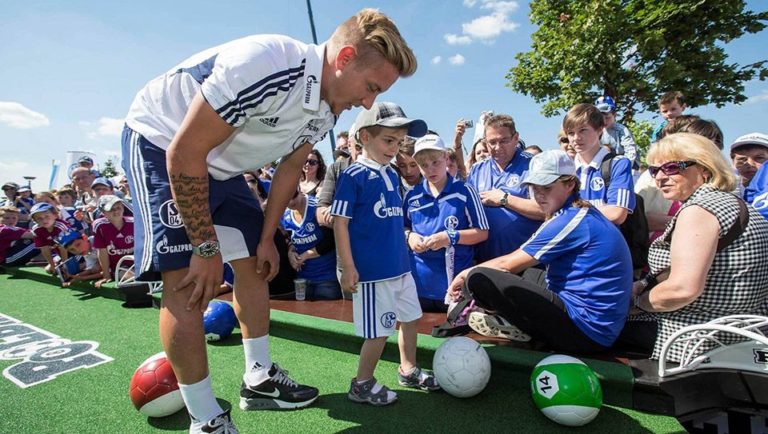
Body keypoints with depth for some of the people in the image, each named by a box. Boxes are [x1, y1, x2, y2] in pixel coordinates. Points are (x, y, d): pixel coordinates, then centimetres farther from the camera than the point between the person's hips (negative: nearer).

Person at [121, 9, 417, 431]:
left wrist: (266, 238, 5)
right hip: (161, 143, -7)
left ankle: (259, 380, 22)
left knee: (253, 266, 7)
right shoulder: (264, 64, -34)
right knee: (189, 282, -16)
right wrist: (206, 248, -23)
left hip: (220, 165, 8)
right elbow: (184, 152, -30)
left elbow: (290, 168, 5)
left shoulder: (327, 109, -7)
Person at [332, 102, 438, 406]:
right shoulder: (353, 176, -12)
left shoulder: (392, 174, 10)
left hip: (400, 266, 8)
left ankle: (408, 370, 39)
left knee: (410, 317, 19)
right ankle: (362, 384, 24)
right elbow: (340, 222, -14)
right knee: (379, 331, 1)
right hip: (371, 269, -8)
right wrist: (348, 267, -17)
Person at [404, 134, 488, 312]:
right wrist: (409, 236, -7)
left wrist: (450, 237, -18)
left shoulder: (465, 192, -7)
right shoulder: (412, 196, 4)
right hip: (419, 281, 4)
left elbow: (482, 233, -6)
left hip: (456, 281, -3)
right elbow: (403, 228, 15)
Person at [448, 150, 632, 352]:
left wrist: (466, 274, 4)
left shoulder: (571, 220, -16)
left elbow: (507, 264, -11)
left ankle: (526, 329, 0)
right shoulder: (584, 214, 13)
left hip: (585, 329, -10)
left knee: (479, 278, -21)